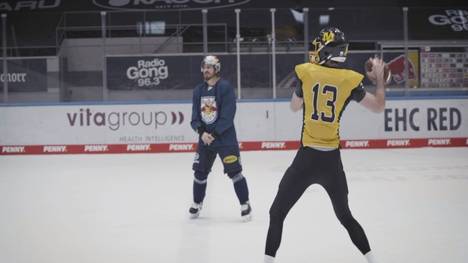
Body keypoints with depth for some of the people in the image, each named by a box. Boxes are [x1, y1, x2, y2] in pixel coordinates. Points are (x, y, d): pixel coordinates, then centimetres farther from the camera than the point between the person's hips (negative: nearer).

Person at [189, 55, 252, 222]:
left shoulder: (225, 87, -11)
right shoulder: (198, 91, 8)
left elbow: (228, 115, -17)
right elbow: (195, 116, 5)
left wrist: (215, 133, -19)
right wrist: (202, 132, -13)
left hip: (225, 137, -6)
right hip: (205, 137, 6)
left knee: (234, 170, -8)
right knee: (200, 171, 10)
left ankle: (245, 205, 2)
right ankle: (197, 204, 27)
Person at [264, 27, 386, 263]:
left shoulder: (305, 72, -4)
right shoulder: (350, 80, -2)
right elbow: (378, 106, 9)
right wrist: (379, 77, 23)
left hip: (307, 157, -2)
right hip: (332, 160, 3)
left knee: (277, 213, 8)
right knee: (345, 215, 22)